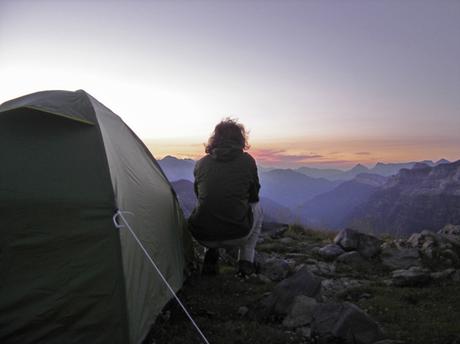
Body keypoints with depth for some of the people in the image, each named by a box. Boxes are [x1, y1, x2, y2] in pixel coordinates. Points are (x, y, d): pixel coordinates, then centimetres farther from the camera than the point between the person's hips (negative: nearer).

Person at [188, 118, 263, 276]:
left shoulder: (201, 163, 6)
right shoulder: (247, 161, 0)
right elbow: (254, 196, 13)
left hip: (202, 236, 3)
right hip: (237, 236, -2)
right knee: (257, 208, 26)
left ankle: (210, 258, 21)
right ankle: (246, 262, 22)